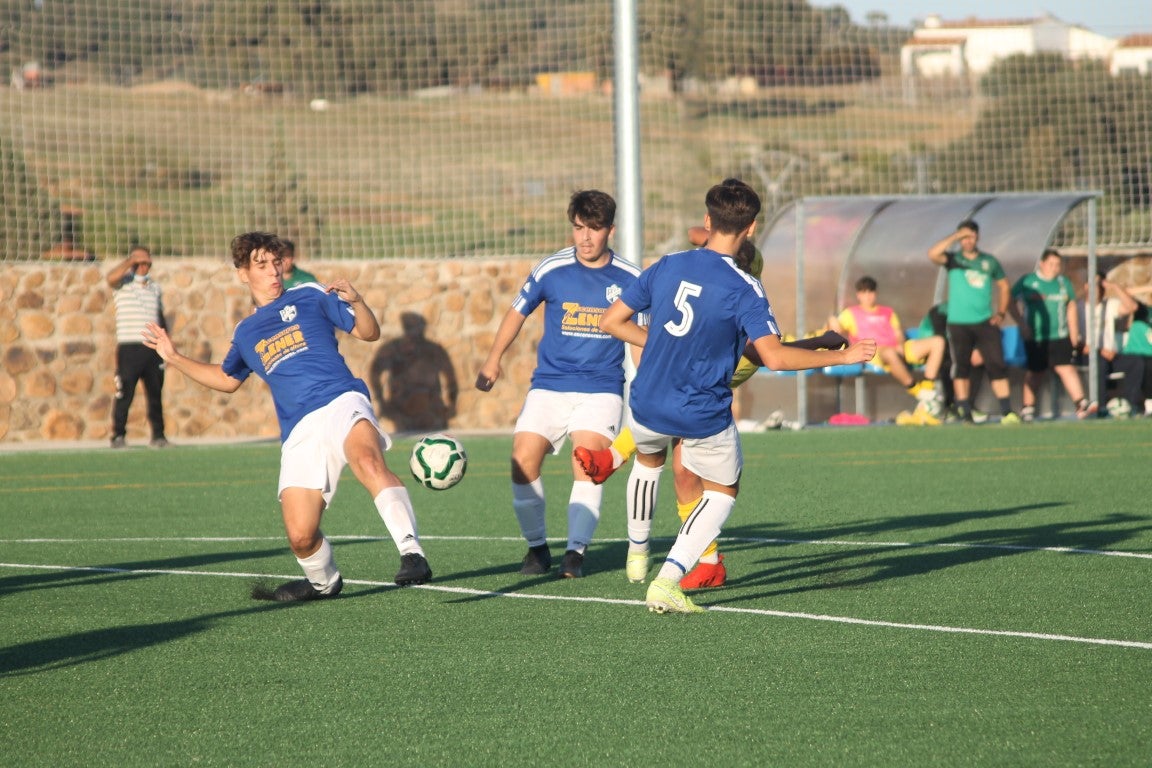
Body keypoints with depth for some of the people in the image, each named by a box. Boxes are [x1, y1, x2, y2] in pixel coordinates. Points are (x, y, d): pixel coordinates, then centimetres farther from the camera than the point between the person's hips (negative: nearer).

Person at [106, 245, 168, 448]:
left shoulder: (155, 287, 18)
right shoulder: (123, 283, 2)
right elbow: (112, 277, -22)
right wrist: (130, 261, -19)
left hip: (153, 348, 5)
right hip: (129, 347, -5)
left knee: (155, 393, 7)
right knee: (125, 393, -7)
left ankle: (158, 435, 14)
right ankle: (118, 435, -2)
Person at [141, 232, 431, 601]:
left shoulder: (309, 297, 14)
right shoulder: (245, 333, 24)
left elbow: (369, 333, 11)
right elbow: (227, 378, 43)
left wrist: (356, 301, -9)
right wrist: (174, 357, 36)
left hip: (341, 403, -3)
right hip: (299, 432, 3)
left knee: (368, 460, -39)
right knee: (301, 537, -11)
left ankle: (411, 553, -45)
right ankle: (323, 582, 23)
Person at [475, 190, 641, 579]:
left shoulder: (629, 279, -2)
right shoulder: (551, 270, -2)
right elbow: (518, 312, 13)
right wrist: (493, 360, 13)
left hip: (601, 389, -1)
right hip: (549, 386, 1)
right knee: (523, 461, -13)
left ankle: (576, 552, -14)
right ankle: (537, 547, 5)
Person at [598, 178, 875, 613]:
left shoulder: (666, 267, -2)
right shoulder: (744, 289, -17)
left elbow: (612, 321, 4)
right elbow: (775, 357, -26)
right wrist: (843, 356, -16)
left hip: (647, 406, 4)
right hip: (703, 415, -4)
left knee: (649, 458, 38)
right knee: (723, 492, 20)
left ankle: (637, 550, 51)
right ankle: (667, 582, 3)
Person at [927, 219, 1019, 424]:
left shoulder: (989, 261, 9)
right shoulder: (953, 259, 2)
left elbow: (1003, 286, 19)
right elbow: (932, 255, -18)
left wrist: (1001, 312, 6)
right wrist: (955, 237, -19)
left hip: (985, 322, 1)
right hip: (958, 323, -1)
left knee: (997, 365, -5)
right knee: (961, 367, 2)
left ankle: (1007, 411, -4)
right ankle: (965, 413, 7)